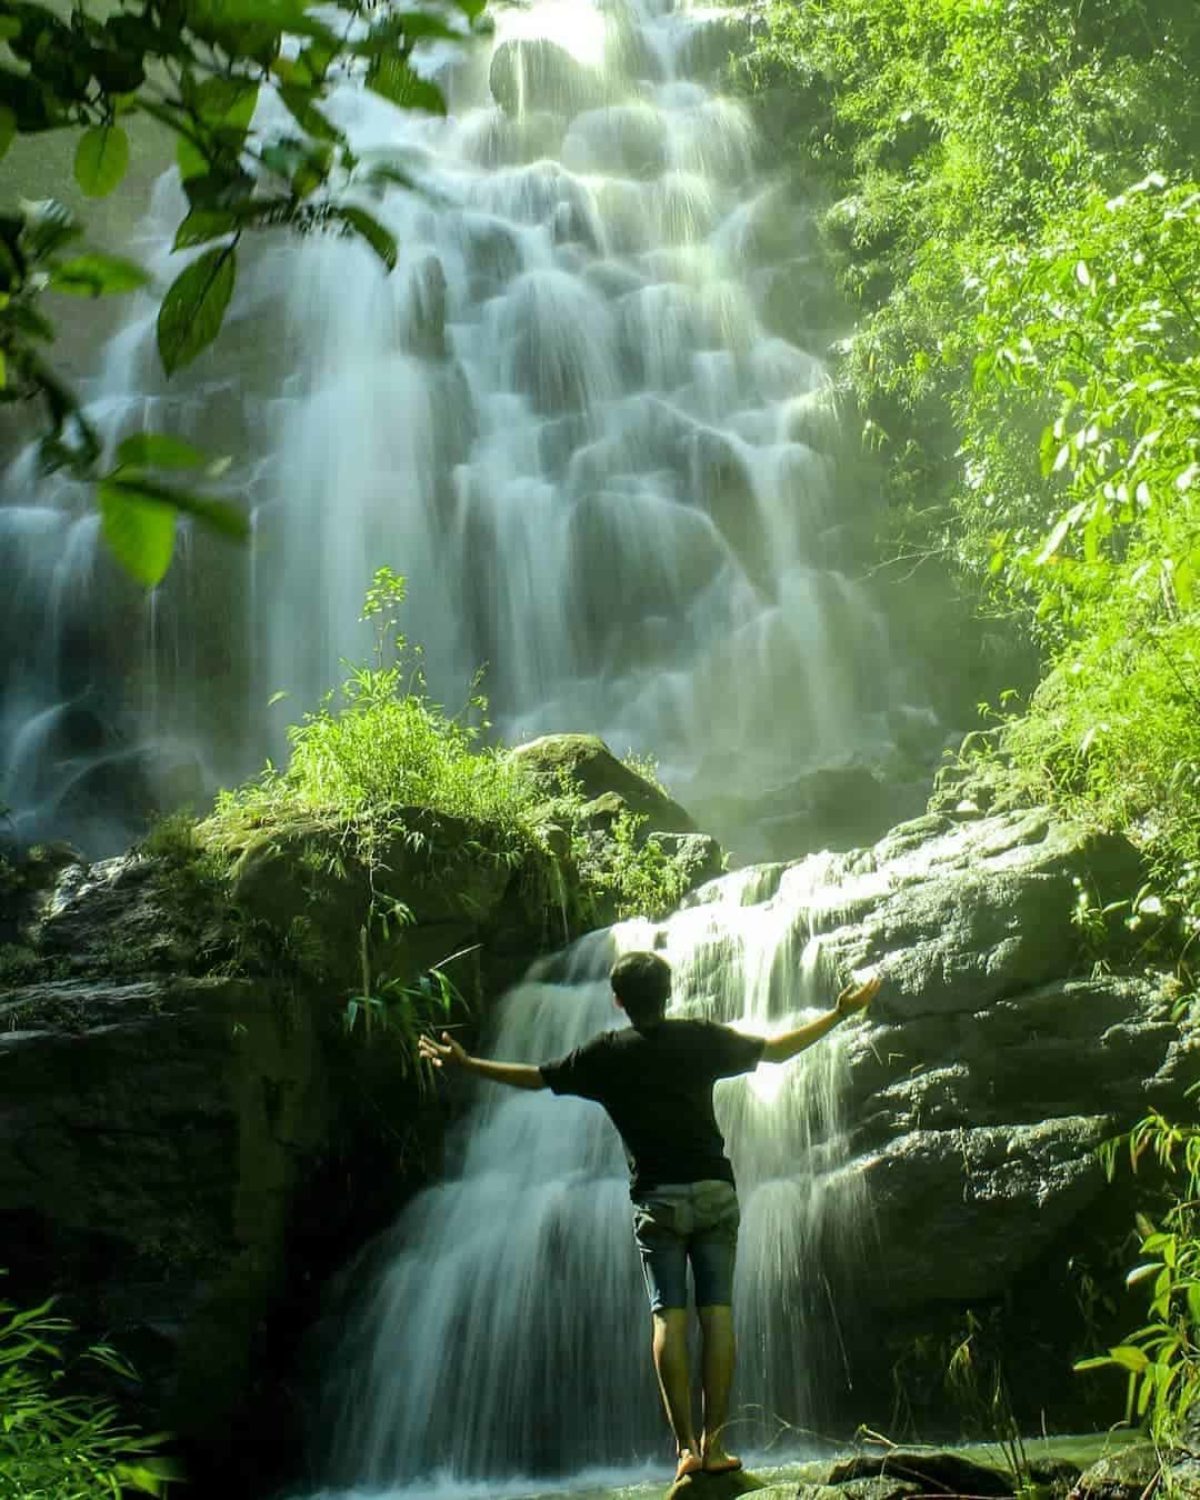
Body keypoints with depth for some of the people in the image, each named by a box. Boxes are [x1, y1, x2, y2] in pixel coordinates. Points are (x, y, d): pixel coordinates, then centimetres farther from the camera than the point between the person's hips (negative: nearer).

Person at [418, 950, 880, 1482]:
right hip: (713, 1190, 1)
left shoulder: (606, 1053, 1)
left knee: (668, 1315, 0)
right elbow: (777, 1050, 8)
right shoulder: (700, 1039, 3)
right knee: (717, 1312, 2)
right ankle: (713, 1443, 1)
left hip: (657, 1199, -1)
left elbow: (536, 1077, 8)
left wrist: (465, 1062, 20)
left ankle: (685, 1446, -6)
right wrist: (840, 1012, 16)